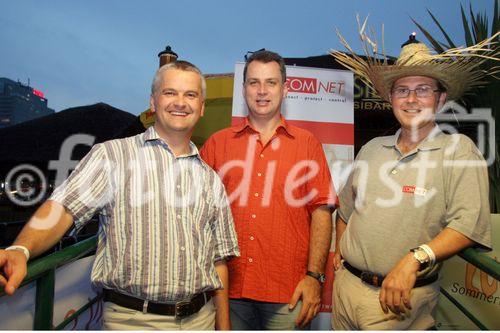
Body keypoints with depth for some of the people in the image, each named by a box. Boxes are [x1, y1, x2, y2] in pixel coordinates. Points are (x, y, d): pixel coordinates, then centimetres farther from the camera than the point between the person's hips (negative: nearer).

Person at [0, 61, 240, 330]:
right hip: (132, 319, -3)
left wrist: (223, 326, 7)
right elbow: (63, 208, -14)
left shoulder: (211, 179, 7)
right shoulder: (113, 154, -3)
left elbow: (218, 259, 9)